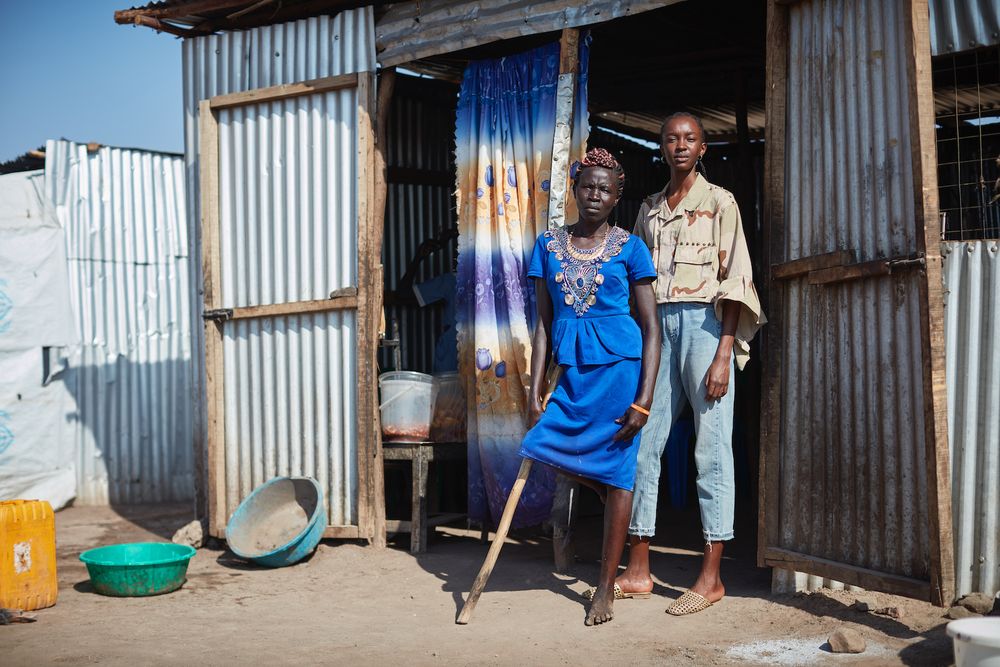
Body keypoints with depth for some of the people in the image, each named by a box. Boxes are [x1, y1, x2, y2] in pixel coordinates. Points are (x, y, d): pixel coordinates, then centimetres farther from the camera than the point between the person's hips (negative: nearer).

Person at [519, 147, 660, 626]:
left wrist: (644, 399, -12)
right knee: (542, 447, -5)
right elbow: (544, 323, 8)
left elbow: (651, 326, -3)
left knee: (616, 474, -1)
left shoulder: (629, 248, -2)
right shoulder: (549, 244, 8)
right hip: (573, 370, 4)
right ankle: (615, 504, 25)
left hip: (619, 365, -4)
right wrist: (536, 390, 2)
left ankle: (606, 588, 10)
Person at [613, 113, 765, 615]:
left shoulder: (719, 202, 2)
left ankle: (711, 577, -2)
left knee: (711, 450, -5)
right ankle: (638, 570, 11)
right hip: (657, 327, 6)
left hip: (703, 323, -5)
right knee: (642, 446, 3)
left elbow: (735, 280, -5)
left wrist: (724, 353, -14)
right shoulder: (649, 210, 18)